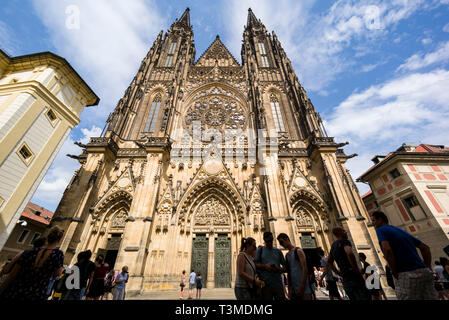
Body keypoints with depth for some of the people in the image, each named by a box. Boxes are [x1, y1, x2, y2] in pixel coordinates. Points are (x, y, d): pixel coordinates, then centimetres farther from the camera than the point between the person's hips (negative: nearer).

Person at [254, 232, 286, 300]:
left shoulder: (278, 251, 11)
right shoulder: (260, 250, 7)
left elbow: (285, 267, 10)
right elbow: (255, 264, 1)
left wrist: (279, 269, -11)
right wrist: (264, 266, -15)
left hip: (278, 283, 1)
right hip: (265, 283, -1)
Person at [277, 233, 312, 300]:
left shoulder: (298, 251, -8)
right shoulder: (286, 255, 12)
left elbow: (304, 269, -14)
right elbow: (288, 273, 13)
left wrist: (301, 288, -17)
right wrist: (289, 289, 6)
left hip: (303, 289, -6)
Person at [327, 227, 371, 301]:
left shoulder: (333, 246, 16)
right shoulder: (344, 241, -9)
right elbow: (349, 253, -31)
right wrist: (357, 269, -17)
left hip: (345, 280, 8)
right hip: (353, 277, -8)